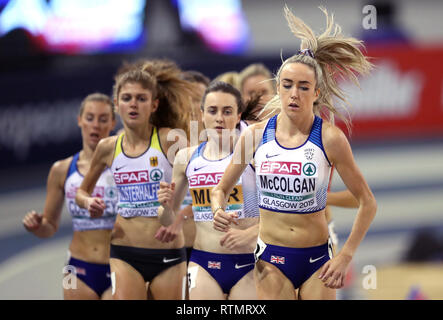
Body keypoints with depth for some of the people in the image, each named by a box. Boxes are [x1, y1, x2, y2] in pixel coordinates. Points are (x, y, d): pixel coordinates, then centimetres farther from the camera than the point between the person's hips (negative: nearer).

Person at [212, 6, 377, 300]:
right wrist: (219, 211, -11)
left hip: (317, 261, -1)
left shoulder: (329, 138, -8)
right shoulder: (255, 135, -1)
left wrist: (345, 257, -7)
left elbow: (367, 202, -3)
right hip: (271, 259, 1)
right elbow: (221, 188, 11)